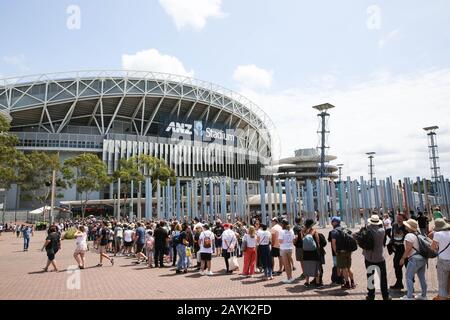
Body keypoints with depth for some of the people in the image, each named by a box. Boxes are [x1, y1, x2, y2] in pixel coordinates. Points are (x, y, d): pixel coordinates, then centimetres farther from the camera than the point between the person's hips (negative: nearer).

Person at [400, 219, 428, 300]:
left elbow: (408, 249, -17)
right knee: (422, 277, 16)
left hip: (415, 259, -9)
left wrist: (403, 258, -9)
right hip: (423, 258, 9)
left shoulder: (409, 235, -16)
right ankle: (423, 296, 24)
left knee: (409, 277, -1)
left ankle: (409, 296, 0)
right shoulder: (419, 234, 10)